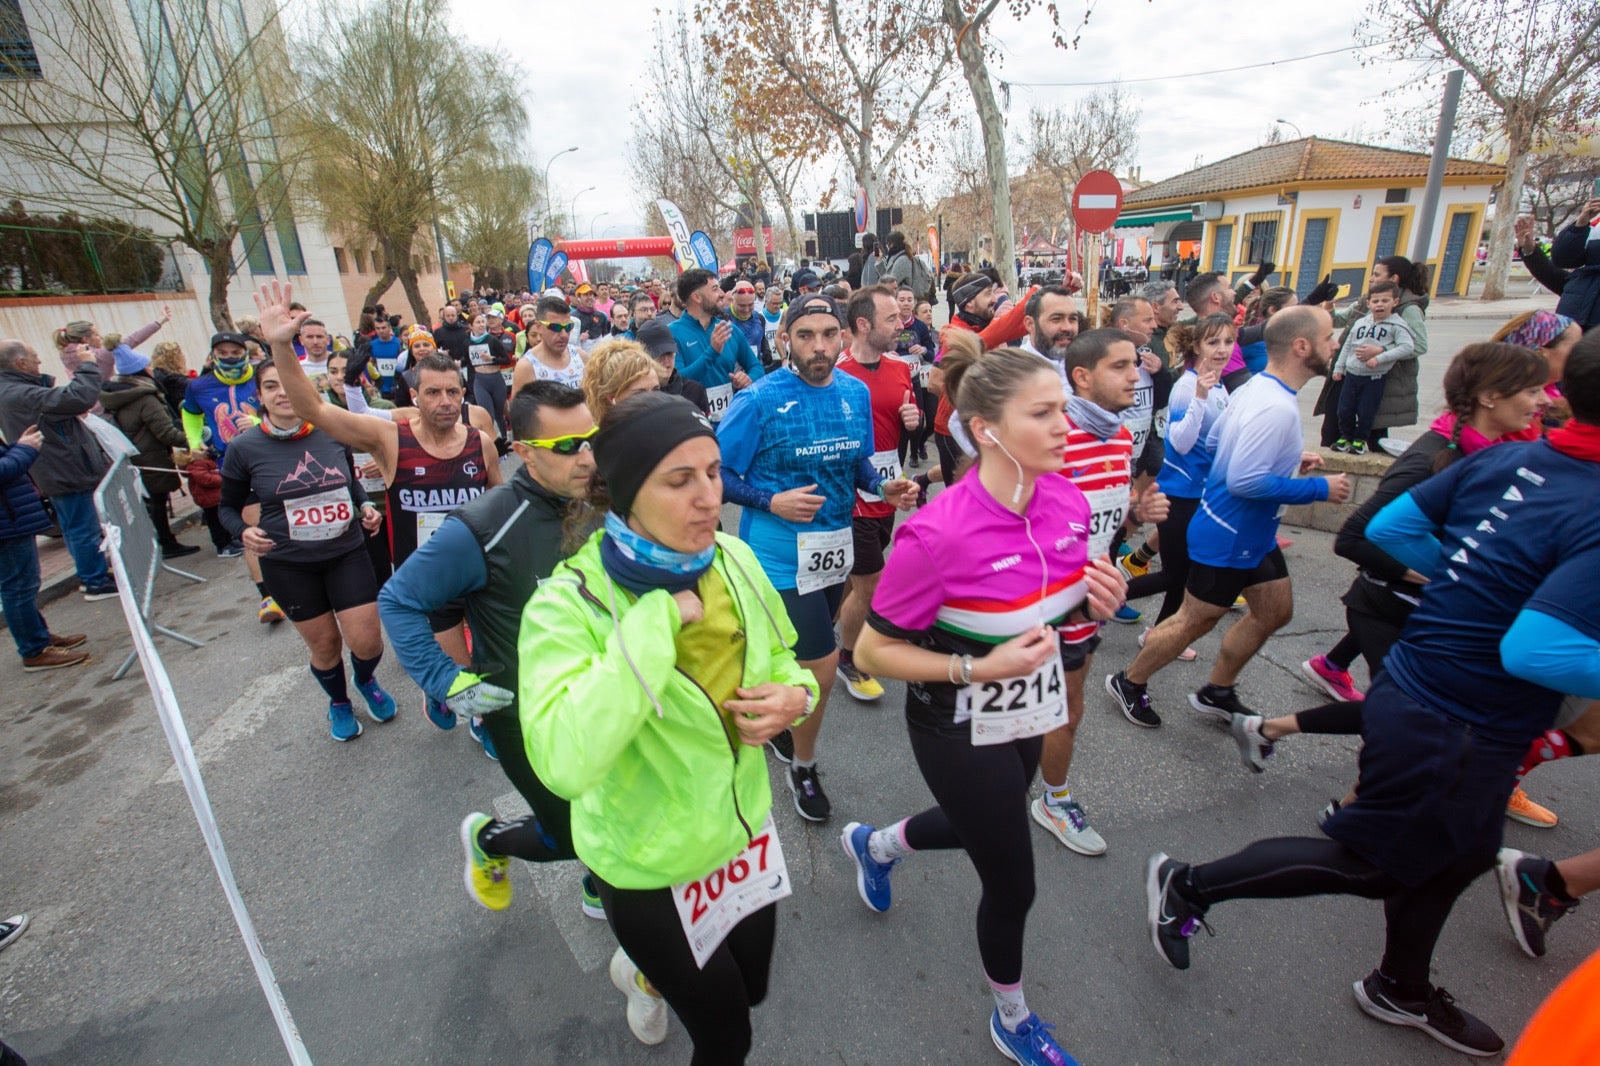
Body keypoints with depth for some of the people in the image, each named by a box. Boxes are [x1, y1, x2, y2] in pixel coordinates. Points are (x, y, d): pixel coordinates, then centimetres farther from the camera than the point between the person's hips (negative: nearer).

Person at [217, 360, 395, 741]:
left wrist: (364, 505, -3)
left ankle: (365, 681, 35)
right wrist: (244, 532, -15)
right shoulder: (244, 449, -9)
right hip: (288, 563, -1)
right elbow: (229, 507, 5)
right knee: (324, 644, 10)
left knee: (367, 642, -2)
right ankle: (338, 702, 42)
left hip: (347, 552, 1)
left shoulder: (333, 433, -5)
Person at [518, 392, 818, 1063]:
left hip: (745, 827, 5)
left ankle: (647, 971, 57)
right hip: (648, 866, -5)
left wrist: (794, 695, -16)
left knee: (750, 989, 29)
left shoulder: (734, 559, -9)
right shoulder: (569, 604, -25)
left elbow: (781, 659, 6)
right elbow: (562, 763, -39)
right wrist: (655, 620, -37)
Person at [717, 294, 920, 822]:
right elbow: (719, 473, -10)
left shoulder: (856, 393, 2)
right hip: (782, 552, -6)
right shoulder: (759, 400, -14)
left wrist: (884, 487, -6)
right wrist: (772, 502, -24)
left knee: (798, 655, 23)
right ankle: (803, 766, 23)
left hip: (836, 545, 6)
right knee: (822, 664, -5)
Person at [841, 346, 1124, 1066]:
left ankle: (873, 844, 63)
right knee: (1012, 885, 12)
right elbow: (872, 651, -21)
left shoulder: (1067, 500, -10)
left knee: (980, 826, 31)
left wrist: (1094, 604, -14)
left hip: (1029, 715, 7)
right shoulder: (938, 533, -32)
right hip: (960, 730, -7)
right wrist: (979, 668, -30)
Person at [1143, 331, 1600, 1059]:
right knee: (1373, 863, 13)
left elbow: (1389, 527, 3)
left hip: (1412, 692, 8)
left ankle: (1401, 988, 52)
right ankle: (1188, 885, 20)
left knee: (1450, 854, 28)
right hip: (1456, 733, -8)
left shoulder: (1507, 459, -4)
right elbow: (1530, 649, -32)